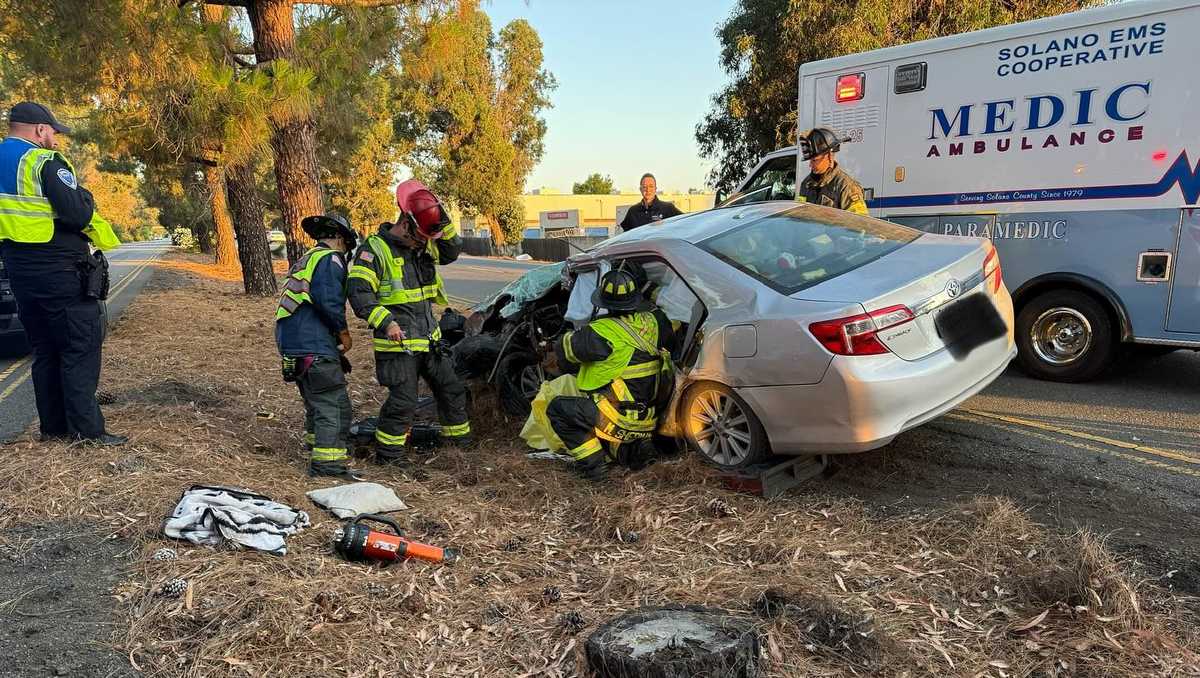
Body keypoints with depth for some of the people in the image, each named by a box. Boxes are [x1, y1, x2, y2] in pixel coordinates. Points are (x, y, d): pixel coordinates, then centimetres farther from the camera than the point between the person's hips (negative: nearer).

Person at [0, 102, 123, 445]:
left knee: (45, 351, 14)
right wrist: (84, 195, 0)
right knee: (80, 349, -4)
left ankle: (53, 426, 18)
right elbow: (79, 215, -19)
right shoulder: (45, 162, -12)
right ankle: (86, 429, -5)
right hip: (59, 271, -8)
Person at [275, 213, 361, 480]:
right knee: (335, 404, -9)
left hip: (291, 344, 10)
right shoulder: (330, 259, -7)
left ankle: (315, 445, 39)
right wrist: (345, 334, -7)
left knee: (316, 399, 25)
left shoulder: (306, 260, 24)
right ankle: (329, 462, -11)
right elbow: (330, 302, -20)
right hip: (314, 345, -10)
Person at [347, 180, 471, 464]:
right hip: (397, 343, -7)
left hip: (429, 339, 8)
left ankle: (461, 440, 31)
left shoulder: (423, 246, 9)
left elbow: (452, 251, 13)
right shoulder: (375, 250, -13)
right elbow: (359, 292, -18)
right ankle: (387, 453, 12)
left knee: (452, 389, 14)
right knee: (403, 401, -7)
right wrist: (386, 322, -27)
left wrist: (443, 221, -3)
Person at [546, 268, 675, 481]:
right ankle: (635, 447, 12)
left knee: (557, 408, 5)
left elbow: (563, 350, -5)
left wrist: (576, 335, 16)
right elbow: (671, 327, 24)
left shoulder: (603, 333, -20)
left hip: (619, 420, -7)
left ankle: (592, 463, -1)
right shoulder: (652, 321, -2)